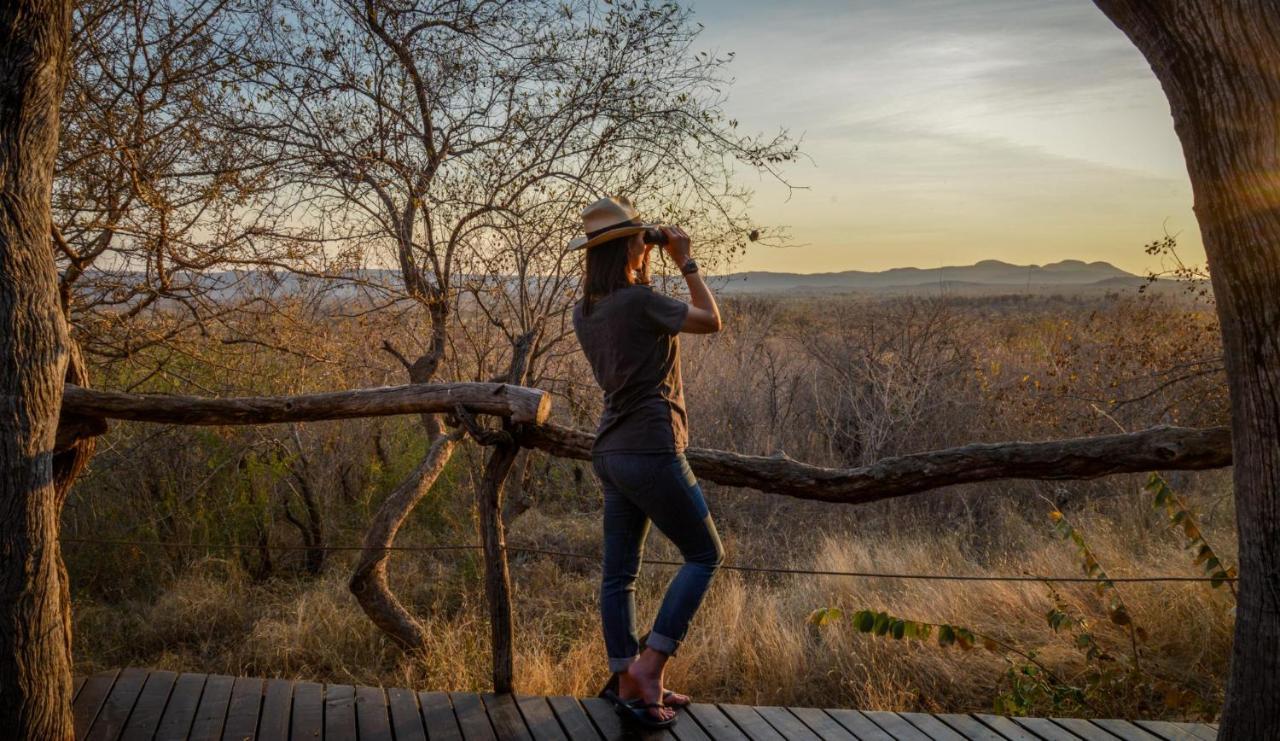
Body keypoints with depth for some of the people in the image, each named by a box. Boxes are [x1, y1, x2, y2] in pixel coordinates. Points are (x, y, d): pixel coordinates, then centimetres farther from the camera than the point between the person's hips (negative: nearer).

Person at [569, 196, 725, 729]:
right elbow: (711, 320, -5)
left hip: (612, 452, 8)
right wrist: (686, 261, 1)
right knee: (705, 555, 7)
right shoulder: (639, 301, -15)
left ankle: (627, 687, 18)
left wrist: (642, 275, 19)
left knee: (619, 573, 10)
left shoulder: (585, 310, 8)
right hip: (652, 451, -8)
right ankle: (649, 666, 1)